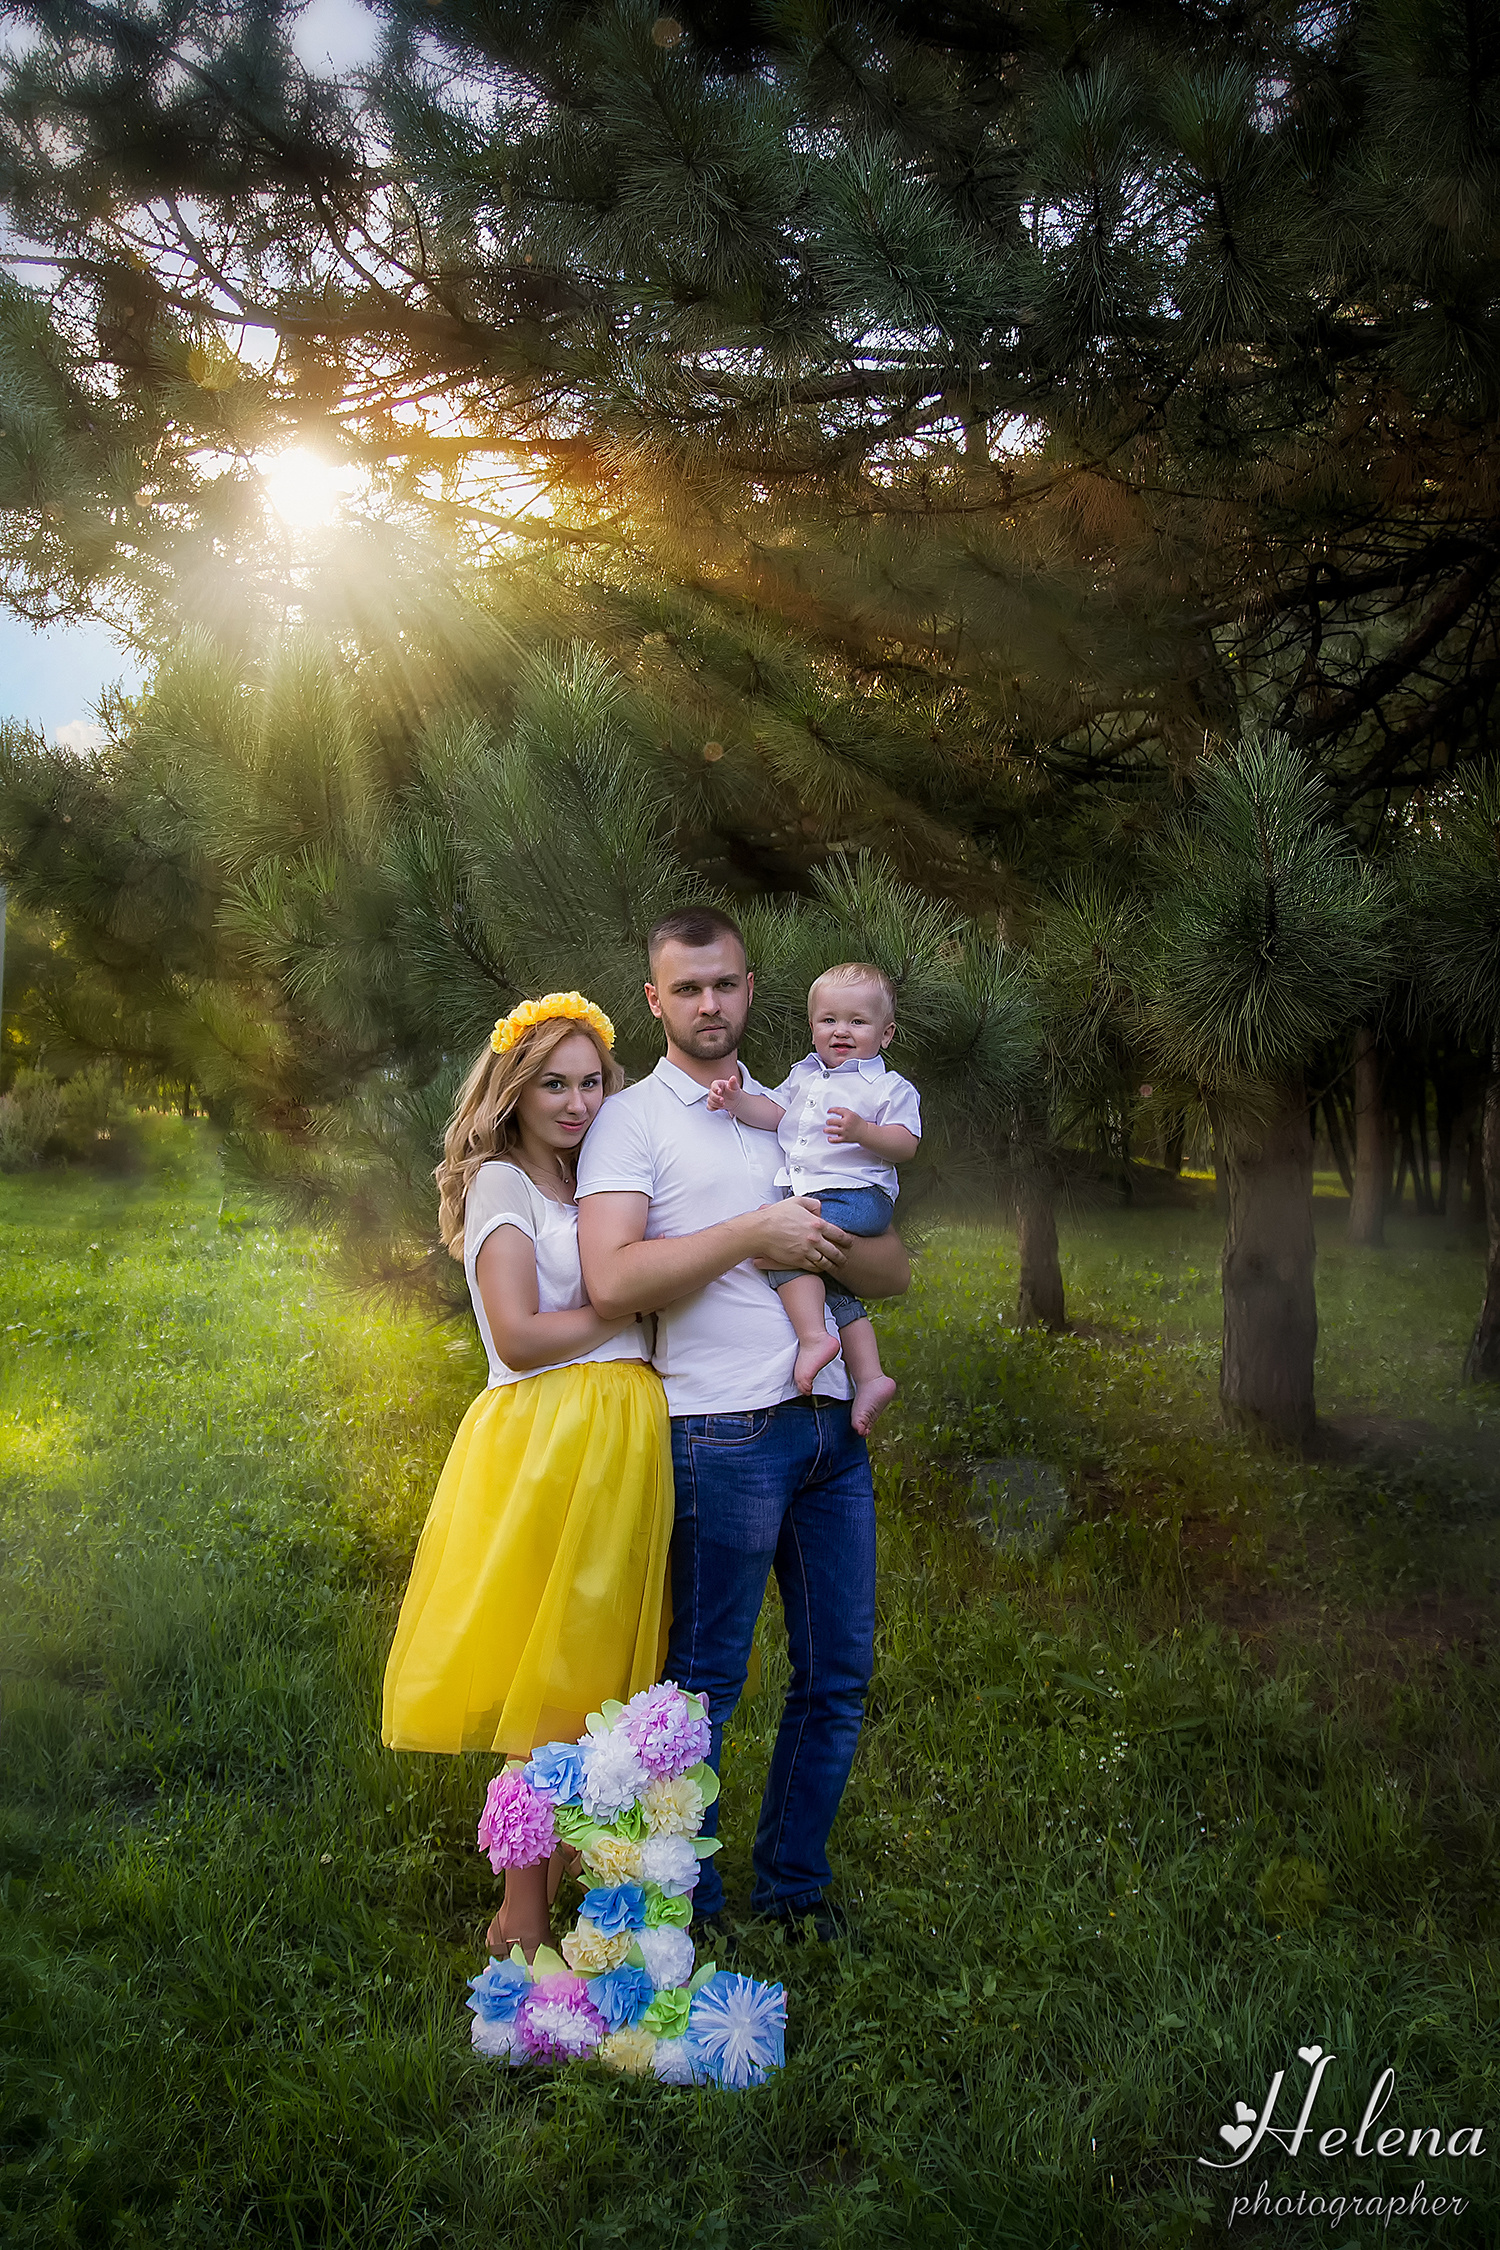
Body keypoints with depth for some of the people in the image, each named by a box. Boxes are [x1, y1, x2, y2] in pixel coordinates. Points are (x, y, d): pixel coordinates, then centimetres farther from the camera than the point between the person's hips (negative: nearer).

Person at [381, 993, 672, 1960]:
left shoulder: (588, 1185, 20)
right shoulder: (500, 1184, -5)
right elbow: (517, 1335, -15)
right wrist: (631, 1314, -5)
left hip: (619, 1441, 8)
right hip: (543, 1440, -8)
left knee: (593, 1673, 13)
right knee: (542, 1680, -2)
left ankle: (561, 1872, 27)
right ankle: (525, 1917, 8)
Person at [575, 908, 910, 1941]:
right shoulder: (632, 1119, 0)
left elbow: (894, 1271, 13)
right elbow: (612, 1280, -16)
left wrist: (814, 1238, -7)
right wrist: (755, 1232, -13)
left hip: (830, 1421, 6)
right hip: (724, 1431, -6)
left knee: (840, 1672, 11)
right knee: (705, 1682, 3)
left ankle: (794, 1885, 27)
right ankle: (689, 1912, 19)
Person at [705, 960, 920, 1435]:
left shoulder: (891, 1088, 2)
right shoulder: (804, 1075, 21)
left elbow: (906, 1145, -8)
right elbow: (774, 1112, 13)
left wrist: (863, 1132, -26)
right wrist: (737, 1101, -5)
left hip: (857, 1193, -7)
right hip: (805, 1195, 7)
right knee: (832, 1283, 4)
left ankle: (814, 1336, -26)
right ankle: (869, 1376, 7)